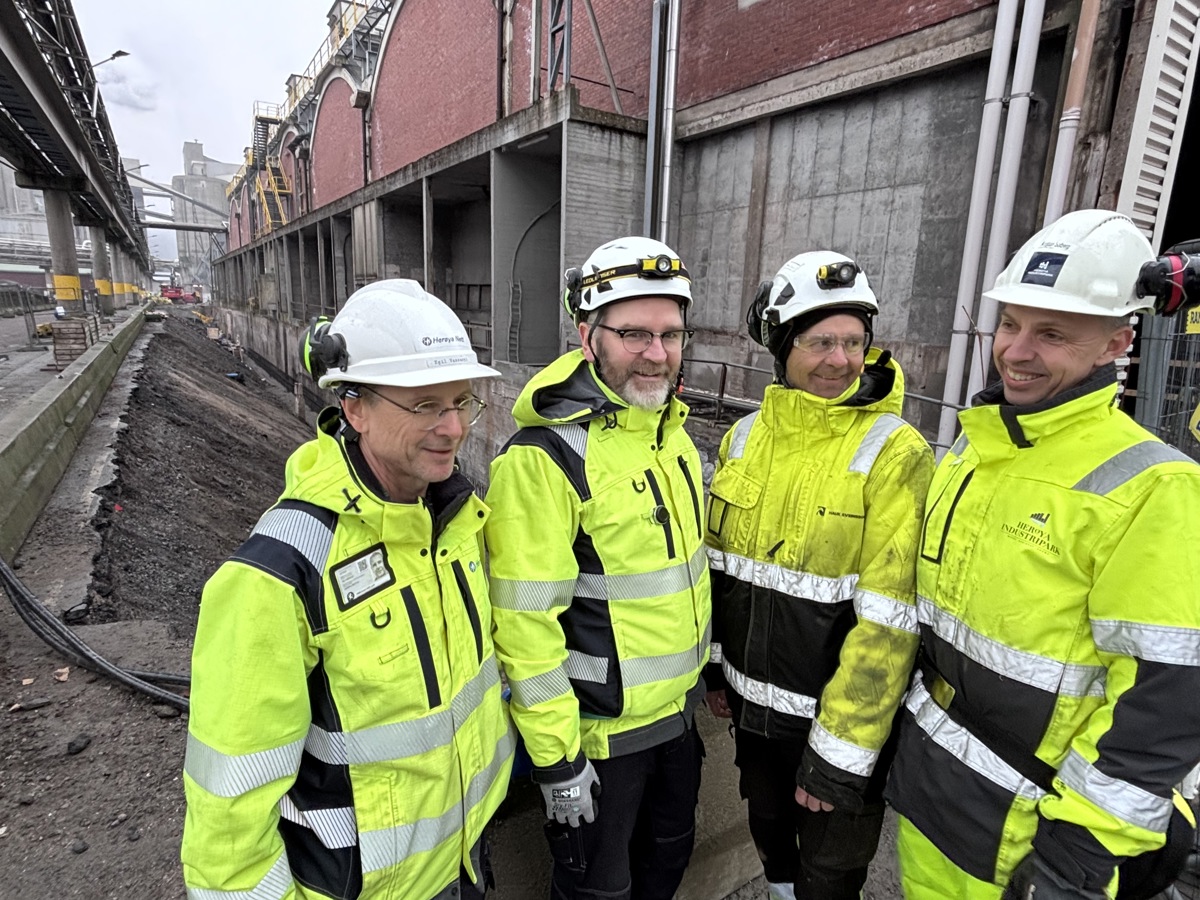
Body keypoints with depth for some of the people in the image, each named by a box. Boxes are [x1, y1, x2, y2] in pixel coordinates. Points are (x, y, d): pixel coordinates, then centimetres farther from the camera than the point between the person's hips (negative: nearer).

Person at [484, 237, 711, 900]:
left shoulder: (672, 430, 1)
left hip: (678, 710, 7)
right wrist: (556, 759, -17)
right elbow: (525, 627, -23)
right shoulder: (544, 458, -25)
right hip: (598, 727, -7)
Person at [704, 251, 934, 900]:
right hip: (751, 702, 5)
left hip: (836, 717, -5)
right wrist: (714, 662, 11)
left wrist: (840, 751, -18)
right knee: (768, 830, 29)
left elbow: (887, 618, -21)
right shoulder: (744, 438, -2)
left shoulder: (894, 453, -19)